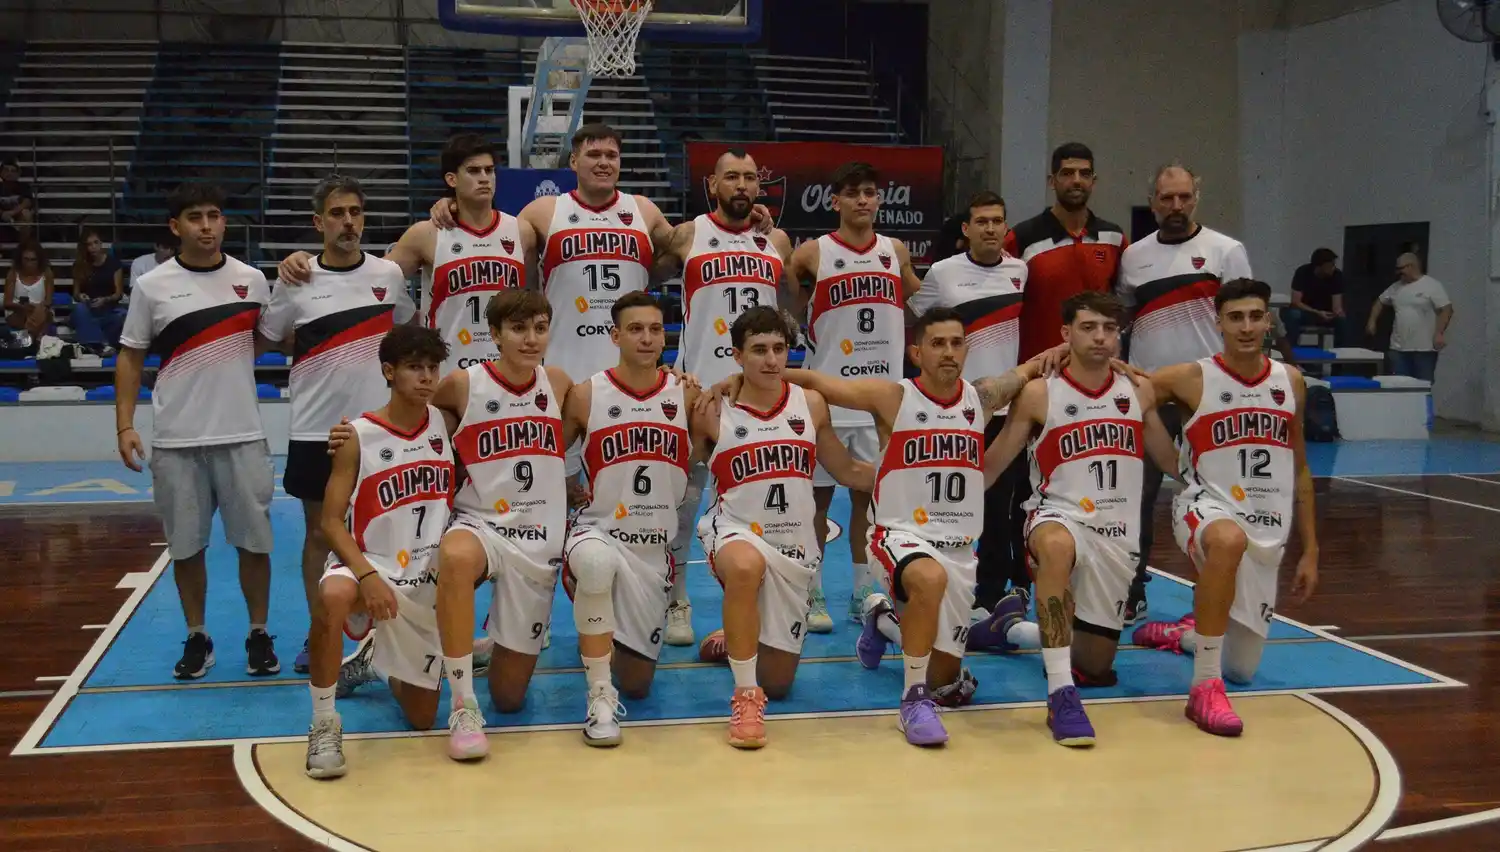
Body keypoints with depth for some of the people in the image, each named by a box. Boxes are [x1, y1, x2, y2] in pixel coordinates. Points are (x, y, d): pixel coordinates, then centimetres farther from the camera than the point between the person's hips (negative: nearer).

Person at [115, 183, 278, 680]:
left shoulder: (252, 280, 3)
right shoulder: (152, 286, 0)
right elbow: (130, 358, 6)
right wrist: (124, 426, -2)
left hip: (242, 435, 1)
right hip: (176, 440, 0)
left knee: (254, 540, 4)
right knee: (186, 545, 7)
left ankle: (259, 636, 18)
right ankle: (197, 639, 21)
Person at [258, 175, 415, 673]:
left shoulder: (390, 275, 0)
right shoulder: (296, 282, -5)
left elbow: (406, 329, 17)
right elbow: (270, 339, 7)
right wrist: (322, 356, 2)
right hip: (315, 427, -1)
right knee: (319, 532, 9)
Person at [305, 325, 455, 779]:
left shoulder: (445, 423, 0)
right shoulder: (358, 436, -10)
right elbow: (331, 521, -13)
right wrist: (368, 575, -27)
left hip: (427, 582, 4)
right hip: (368, 567, -4)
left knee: (422, 716, 8)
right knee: (333, 596, -42)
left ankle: (375, 657, 42)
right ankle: (325, 725, -23)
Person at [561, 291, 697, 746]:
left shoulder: (686, 395, 1)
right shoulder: (586, 395, -4)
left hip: (657, 546, 3)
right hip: (599, 532, -3)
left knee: (638, 682, 5)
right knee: (596, 562, -43)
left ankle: (600, 643, 42)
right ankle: (599, 696, -28)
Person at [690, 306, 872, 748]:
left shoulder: (810, 404, 2)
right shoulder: (714, 411, -5)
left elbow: (848, 471, 14)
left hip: (795, 546, 4)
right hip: (735, 531, -3)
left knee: (778, 682, 9)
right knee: (746, 566, -43)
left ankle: (735, 640, 45)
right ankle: (746, 696, -27)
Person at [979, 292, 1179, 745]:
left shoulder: (1138, 392, 5)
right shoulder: (1039, 394, -6)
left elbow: (1174, 461, 19)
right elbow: (989, 467, -1)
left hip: (1117, 535, 4)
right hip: (1059, 516, -4)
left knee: (1096, 666, 9)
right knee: (1057, 546, -44)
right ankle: (1061, 694, -40)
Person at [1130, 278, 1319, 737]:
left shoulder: (1290, 381, 6)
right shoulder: (1192, 378, -7)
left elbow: (1300, 470, 13)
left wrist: (1310, 550, 12)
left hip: (1268, 531, 5)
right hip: (1206, 508, -5)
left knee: (1241, 668, 9)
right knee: (1229, 539, -44)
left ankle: (1185, 632, 45)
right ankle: (1205, 686, -33)